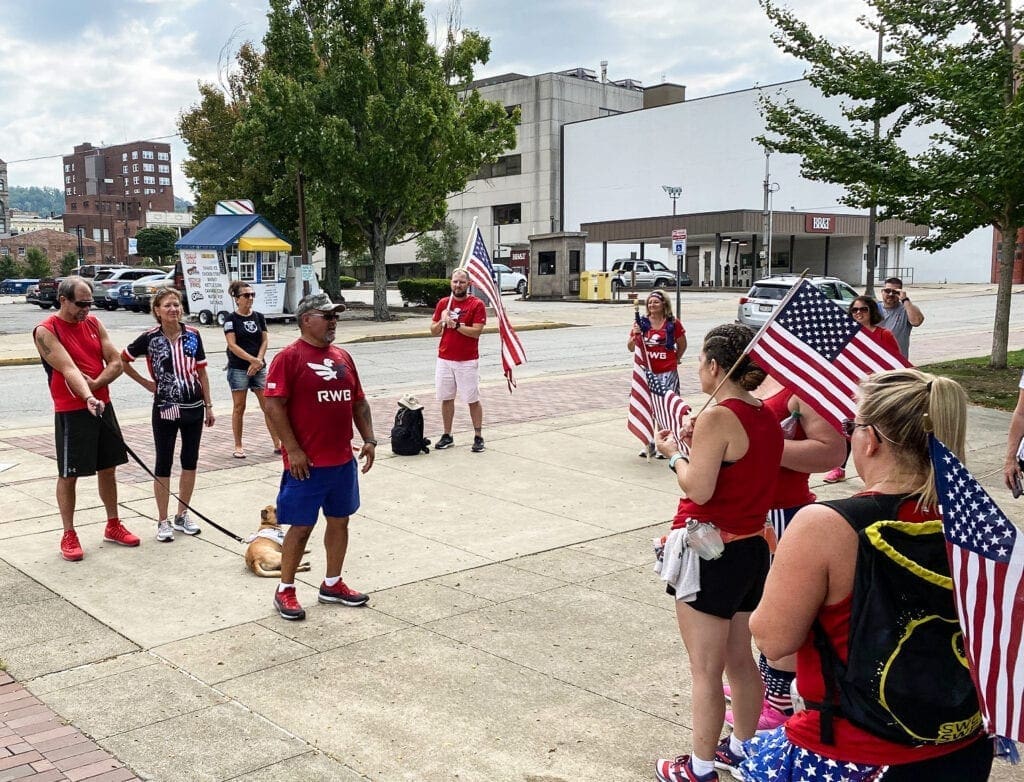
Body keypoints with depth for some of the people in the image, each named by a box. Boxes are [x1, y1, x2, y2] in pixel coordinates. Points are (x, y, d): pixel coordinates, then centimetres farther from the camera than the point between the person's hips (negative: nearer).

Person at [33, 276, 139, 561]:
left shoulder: (93, 323, 6)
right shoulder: (46, 331, -11)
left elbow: (116, 363, 2)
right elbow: (69, 369, -25)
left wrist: (95, 384, -14)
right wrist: (88, 398, -39)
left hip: (103, 406, 6)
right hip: (71, 412, -6)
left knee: (108, 468, 14)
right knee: (68, 474, 3)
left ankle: (113, 526, 27)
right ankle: (69, 535, 15)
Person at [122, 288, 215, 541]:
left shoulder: (192, 335, 0)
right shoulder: (150, 338, -8)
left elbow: (201, 372, 6)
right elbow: (122, 360, 3)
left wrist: (209, 406, 6)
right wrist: (146, 383, -1)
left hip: (194, 407, 3)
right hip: (165, 409, -3)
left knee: (190, 461, 10)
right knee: (164, 464, 4)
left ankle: (182, 516, 25)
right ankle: (163, 521, 16)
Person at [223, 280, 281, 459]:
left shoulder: (259, 317, 8)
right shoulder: (231, 319, -4)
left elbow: (265, 341, 5)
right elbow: (233, 345, -12)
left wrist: (258, 361, -9)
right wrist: (253, 360, -19)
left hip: (258, 368, 4)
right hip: (238, 369, -4)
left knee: (268, 406, 1)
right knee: (239, 408, 2)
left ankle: (277, 444, 6)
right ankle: (238, 447, 10)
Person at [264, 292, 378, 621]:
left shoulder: (343, 357, 11)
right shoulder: (288, 357, -10)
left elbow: (359, 402, 16)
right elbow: (274, 406, -15)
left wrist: (369, 439, 7)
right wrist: (293, 450, -18)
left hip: (343, 460, 7)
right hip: (306, 463, -7)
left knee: (340, 521, 14)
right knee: (301, 526, 1)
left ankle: (332, 584, 29)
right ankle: (285, 590, 16)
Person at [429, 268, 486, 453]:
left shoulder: (476, 304, -6)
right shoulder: (443, 303, 8)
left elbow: (476, 332, -15)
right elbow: (433, 331, 8)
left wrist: (456, 325, -22)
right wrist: (442, 321, -12)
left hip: (468, 361, -4)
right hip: (444, 359, 4)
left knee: (473, 400, 1)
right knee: (446, 398, 9)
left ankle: (478, 437, 9)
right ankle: (447, 436, 19)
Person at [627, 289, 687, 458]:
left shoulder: (673, 324, -1)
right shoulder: (642, 323, 4)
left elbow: (682, 345, 13)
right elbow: (630, 348, 5)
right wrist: (635, 335, -12)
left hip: (667, 373, -3)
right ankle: (649, 445, 16)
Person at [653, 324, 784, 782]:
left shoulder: (718, 418, -21)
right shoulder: (767, 417, 4)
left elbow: (698, 489, -24)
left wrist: (673, 453, -8)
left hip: (711, 555, -8)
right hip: (752, 549, 8)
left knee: (706, 671, 6)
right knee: (740, 660, 22)